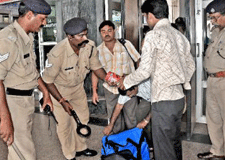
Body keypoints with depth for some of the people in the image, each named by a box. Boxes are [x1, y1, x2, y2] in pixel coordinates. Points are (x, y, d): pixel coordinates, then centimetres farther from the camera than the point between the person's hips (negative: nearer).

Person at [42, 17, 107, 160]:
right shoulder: (57, 53, -36)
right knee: (65, 124, 4)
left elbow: (96, 67, -4)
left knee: (83, 118, 18)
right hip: (59, 90, -5)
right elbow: (48, 81, -24)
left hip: (78, 86, 6)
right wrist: (62, 101, -23)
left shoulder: (90, 46, -21)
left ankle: (81, 148, 43)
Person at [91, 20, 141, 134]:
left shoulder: (125, 44, -5)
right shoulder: (98, 50, 0)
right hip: (110, 89, 2)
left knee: (131, 117, 5)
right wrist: (94, 91, 4)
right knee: (114, 119, 10)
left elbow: (139, 60, 0)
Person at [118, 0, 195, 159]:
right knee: (175, 141, 22)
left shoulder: (153, 36, -14)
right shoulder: (179, 35, 9)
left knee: (163, 147, 3)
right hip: (179, 97, 8)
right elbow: (190, 65, 17)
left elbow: (145, 71, -18)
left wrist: (126, 81, -2)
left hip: (163, 100, -8)